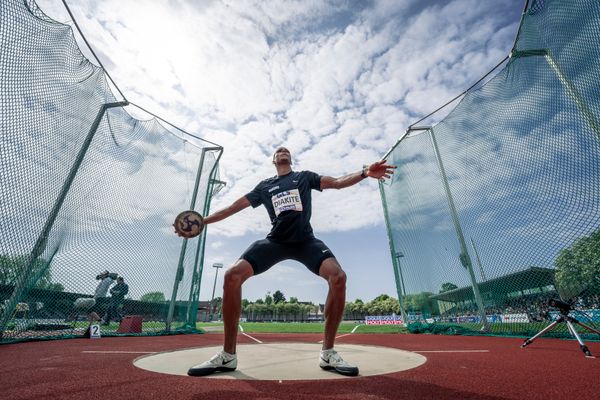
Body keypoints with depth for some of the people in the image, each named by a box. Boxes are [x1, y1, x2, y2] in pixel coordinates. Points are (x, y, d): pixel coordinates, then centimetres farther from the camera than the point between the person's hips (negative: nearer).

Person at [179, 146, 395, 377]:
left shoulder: (305, 177, 16)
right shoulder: (264, 186, 18)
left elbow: (337, 182, 3)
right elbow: (234, 207, 18)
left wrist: (364, 173, -15)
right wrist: (201, 222, 15)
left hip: (304, 240, -1)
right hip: (275, 241, 1)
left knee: (338, 276, -25)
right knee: (232, 275, -18)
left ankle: (328, 353, -7)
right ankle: (227, 356, -2)